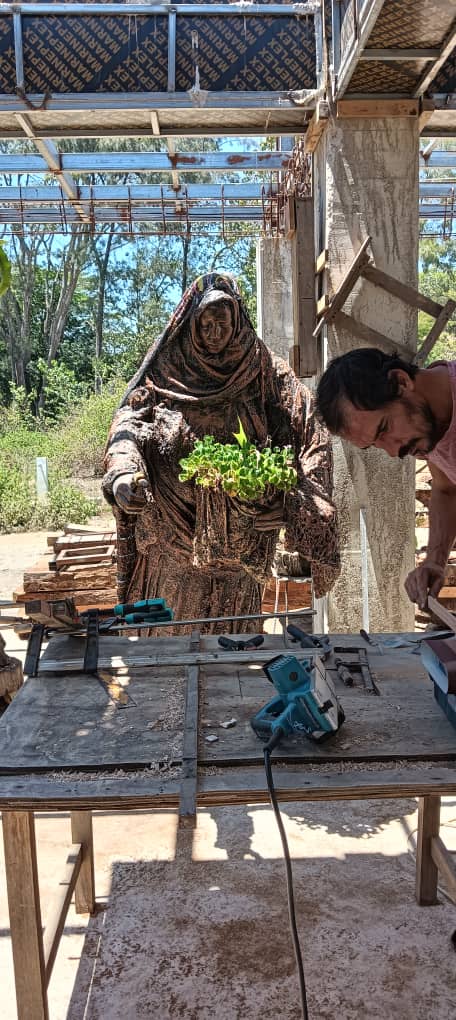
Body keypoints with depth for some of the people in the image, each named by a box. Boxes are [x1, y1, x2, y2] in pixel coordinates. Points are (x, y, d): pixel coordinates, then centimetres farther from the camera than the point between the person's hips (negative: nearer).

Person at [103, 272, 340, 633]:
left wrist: (287, 494, -18)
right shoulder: (165, 372, 3)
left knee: (233, 629, 10)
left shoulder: (266, 373, 3)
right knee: (169, 629, 8)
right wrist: (123, 471, -29)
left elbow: (310, 437, -3)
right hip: (175, 532, 0)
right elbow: (129, 422, -8)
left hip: (241, 533, 0)